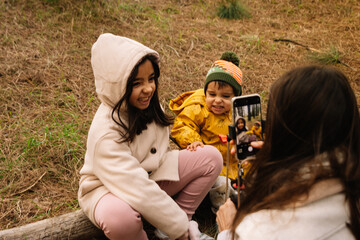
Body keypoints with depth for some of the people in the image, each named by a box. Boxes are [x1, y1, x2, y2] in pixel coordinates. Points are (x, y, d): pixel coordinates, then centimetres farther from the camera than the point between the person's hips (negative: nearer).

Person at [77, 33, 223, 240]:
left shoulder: (147, 105, -8)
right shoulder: (105, 133, -31)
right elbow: (139, 191, -32)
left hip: (151, 174, 7)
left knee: (211, 157, -8)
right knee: (120, 217, -43)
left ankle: (181, 217, -3)